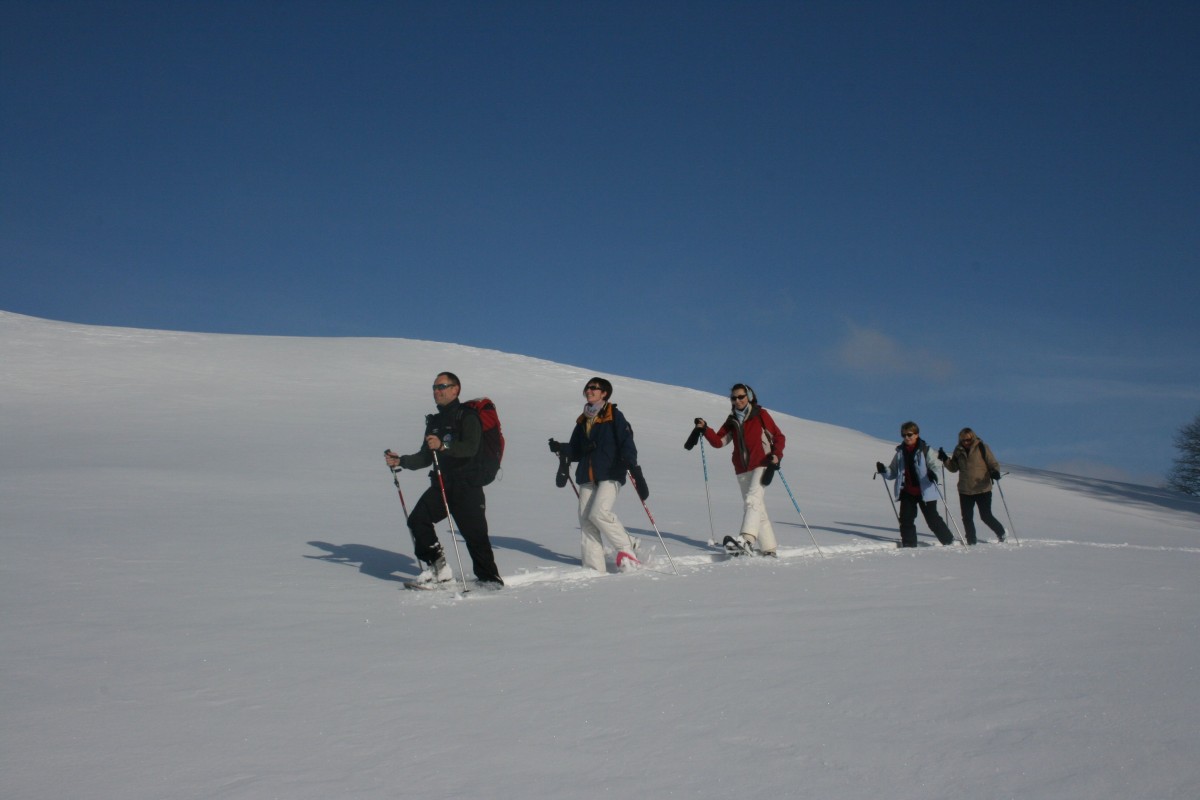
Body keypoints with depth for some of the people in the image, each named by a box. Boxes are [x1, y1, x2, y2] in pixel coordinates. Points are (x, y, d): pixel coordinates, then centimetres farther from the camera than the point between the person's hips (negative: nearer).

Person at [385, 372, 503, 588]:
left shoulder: (467, 416, -4)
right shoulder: (435, 421, 19)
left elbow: (471, 448, -21)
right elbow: (425, 457, 22)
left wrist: (443, 445, -36)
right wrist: (400, 461, 9)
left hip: (467, 484, -7)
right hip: (441, 484, 7)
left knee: (474, 533, -9)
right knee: (417, 519, -9)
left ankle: (489, 578, 5)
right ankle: (439, 569, 2)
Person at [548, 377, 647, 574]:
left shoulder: (614, 416, 2)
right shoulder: (582, 421, 19)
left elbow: (626, 442, -7)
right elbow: (576, 451, 18)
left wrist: (632, 465, -21)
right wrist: (560, 449, -2)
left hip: (610, 474, -6)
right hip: (587, 477, 6)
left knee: (599, 512, -22)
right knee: (586, 520, -3)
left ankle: (627, 547, -1)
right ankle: (594, 568, -2)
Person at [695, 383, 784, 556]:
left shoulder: (760, 415, 2)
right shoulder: (732, 421, 14)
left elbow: (779, 437, 2)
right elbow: (718, 441, 4)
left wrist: (776, 455, -15)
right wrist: (705, 429, -12)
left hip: (762, 465, -6)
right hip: (742, 470, 6)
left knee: (752, 499, -24)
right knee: (758, 509, 7)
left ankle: (746, 539, -39)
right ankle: (769, 548, 12)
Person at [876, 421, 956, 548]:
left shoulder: (925, 450, -8)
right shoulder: (900, 452, 7)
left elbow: (934, 465, -17)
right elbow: (893, 472, 12)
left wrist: (933, 473, -40)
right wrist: (883, 471, -9)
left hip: (925, 491, -4)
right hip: (907, 492, 5)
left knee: (933, 519, 4)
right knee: (906, 519, 1)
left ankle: (949, 541, 24)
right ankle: (909, 545, 12)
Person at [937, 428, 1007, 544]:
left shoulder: (981, 448, -7)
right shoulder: (959, 450, 5)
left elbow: (993, 463, -6)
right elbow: (954, 468, 13)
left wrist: (995, 472, -27)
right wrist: (945, 459, -5)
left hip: (983, 490, -4)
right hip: (965, 491, 4)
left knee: (986, 516, 1)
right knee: (967, 518, 6)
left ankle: (1001, 533, 28)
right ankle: (971, 542, 19)